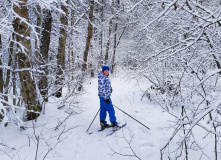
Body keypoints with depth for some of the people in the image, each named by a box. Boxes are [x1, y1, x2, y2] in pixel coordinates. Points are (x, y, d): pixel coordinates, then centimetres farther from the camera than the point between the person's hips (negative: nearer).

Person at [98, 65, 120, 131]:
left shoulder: (105, 77, 13)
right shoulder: (102, 78, -19)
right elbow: (102, 89, -23)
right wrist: (106, 98, -23)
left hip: (102, 96, 10)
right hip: (105, 97, -10)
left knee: (103, 110, 14)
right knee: (111, 110, -4)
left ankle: (103, 124, 22)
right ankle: (114, 125, 2)